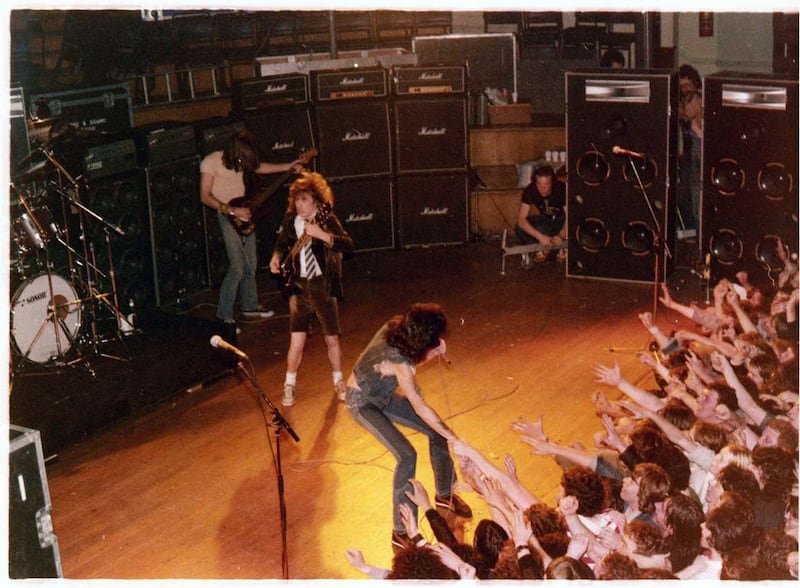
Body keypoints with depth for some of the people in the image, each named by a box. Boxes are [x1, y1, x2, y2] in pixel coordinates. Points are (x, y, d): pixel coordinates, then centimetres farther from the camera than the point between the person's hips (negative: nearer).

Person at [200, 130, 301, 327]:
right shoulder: (211, 162, -16)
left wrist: (288, 167, 13)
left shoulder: (240, 159, 5)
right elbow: (205, 196, -17)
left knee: (251, 264, 11)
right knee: (238, 267, -14)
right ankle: (223, 316, -7)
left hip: (243, 212, 8)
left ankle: (250, 307, 26)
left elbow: (258, 167, 22)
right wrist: (232, 210, -21)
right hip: (226, 216, -8)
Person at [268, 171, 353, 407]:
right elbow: (282, 242, 19)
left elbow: (348, 244, -23)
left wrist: (321, 234, -34)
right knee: (296, 342, -3)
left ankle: (339, 382, 31)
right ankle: (289, 387, 14)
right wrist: (276, 257, -1)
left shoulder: (327, 219, -9)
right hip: (299, 286, 1)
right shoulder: (290, 220, 0)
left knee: (331, 340, 10)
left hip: (323, 286, -1)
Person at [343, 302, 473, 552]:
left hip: (383, 393, 8)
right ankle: (402, 534, -13)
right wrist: (453, 438, -29)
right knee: (406, 456, -22)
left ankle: (445, 494, 29)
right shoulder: (398, 361, -36)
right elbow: (419, 408, -33)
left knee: (436, 431, 6)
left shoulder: (395, 326, -16)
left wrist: (433, 352, -16)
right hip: (362, 402, -8)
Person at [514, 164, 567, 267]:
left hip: (562, 220, -1)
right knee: (519, 229, -27)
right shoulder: (530, 190, -24)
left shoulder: (562, 189, -30)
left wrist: (561, 236, -52)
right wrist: (540, 236, -43)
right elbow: (521, 219, -29)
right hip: (545, 220, 2)